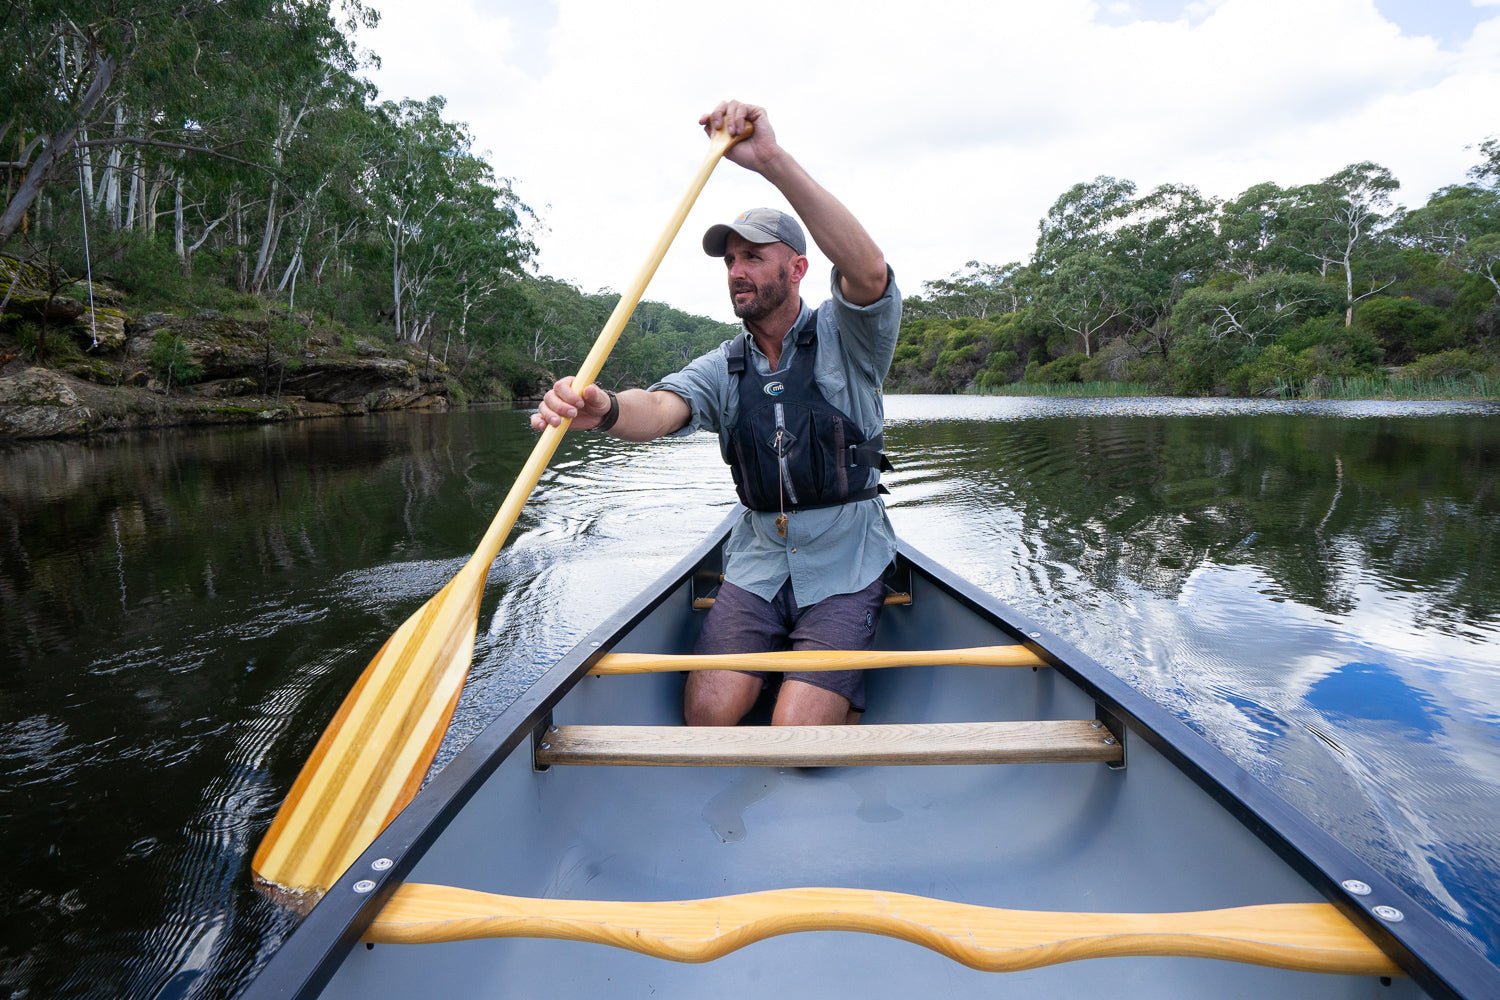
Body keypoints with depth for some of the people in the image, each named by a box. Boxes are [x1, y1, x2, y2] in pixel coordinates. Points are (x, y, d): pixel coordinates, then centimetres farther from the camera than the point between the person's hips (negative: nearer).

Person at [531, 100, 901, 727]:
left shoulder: (844, 337, -5)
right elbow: (661, 407, -16)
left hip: (846, 565, -4)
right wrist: (604, 410, -42)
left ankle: (851, 707, 15)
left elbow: (870, 273, -28)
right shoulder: (723, 368, 5)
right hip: (757, 561, 4)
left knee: (796, 735, -18)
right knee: (708, 714, -14)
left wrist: (773, 160, -38)